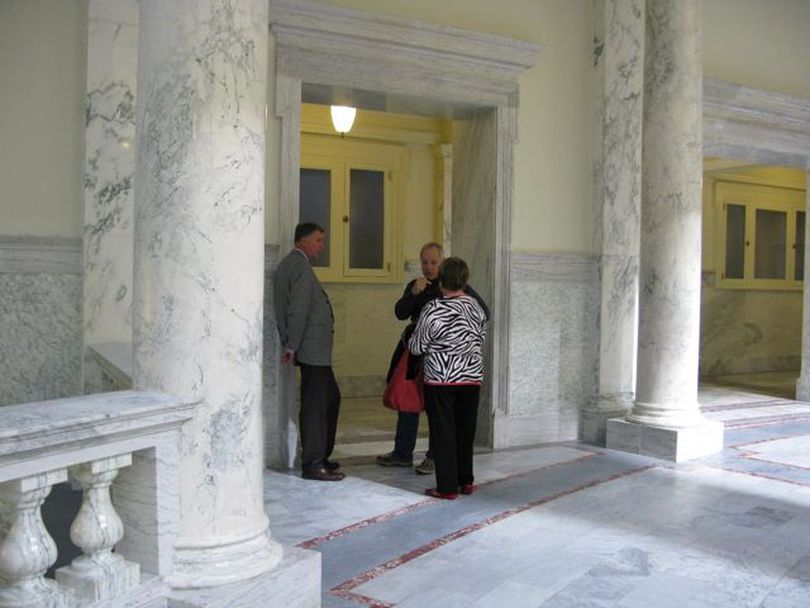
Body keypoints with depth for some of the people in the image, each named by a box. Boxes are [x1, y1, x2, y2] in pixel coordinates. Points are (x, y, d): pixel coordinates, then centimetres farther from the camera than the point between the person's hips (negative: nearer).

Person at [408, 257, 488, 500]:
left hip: (442, 381, -5)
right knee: (466, 430, 15)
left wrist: (409, 339, 14)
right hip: (472, 378, 5)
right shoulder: (476, 307, 3)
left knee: (444, 432, 3)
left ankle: (447, 487, 7)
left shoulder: (434, 309, -14)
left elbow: (417, 347, -7)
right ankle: (466, 481, 24)